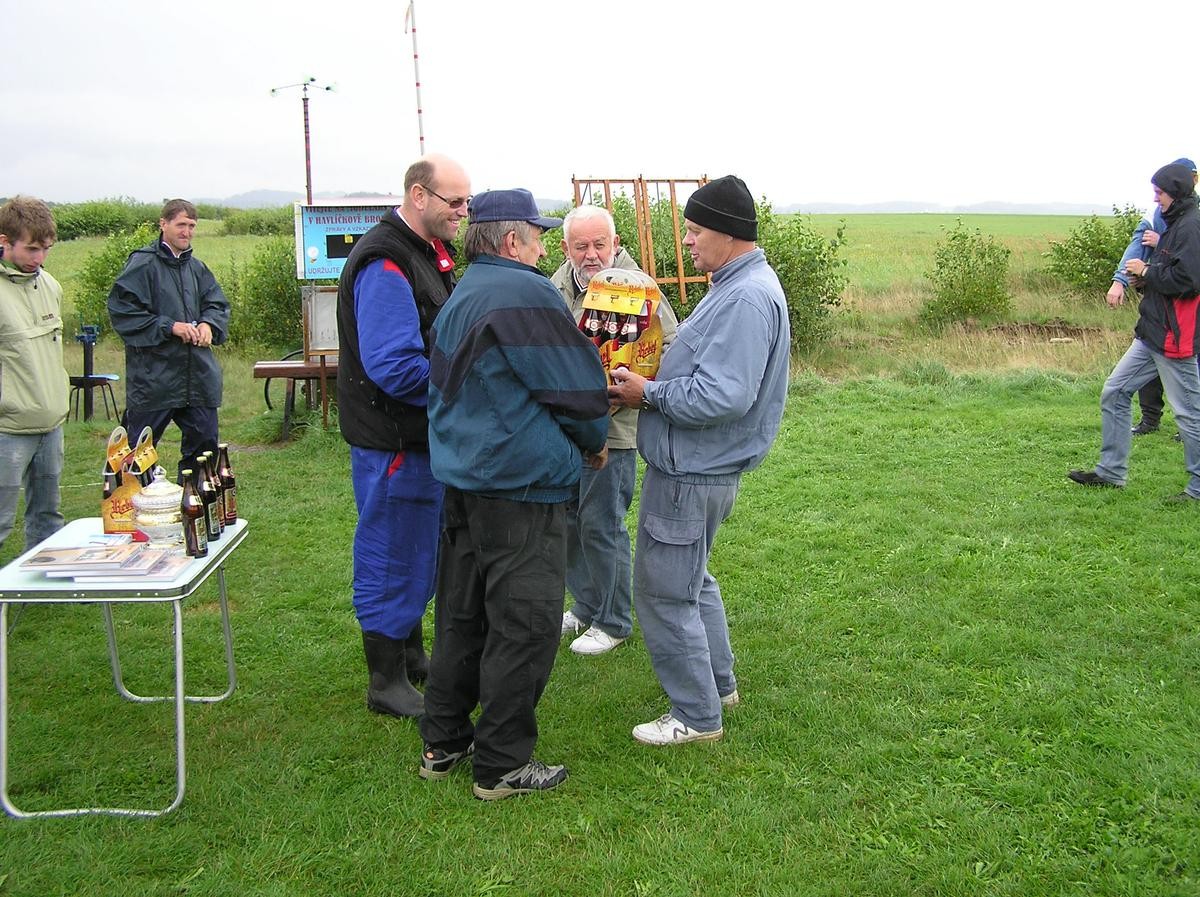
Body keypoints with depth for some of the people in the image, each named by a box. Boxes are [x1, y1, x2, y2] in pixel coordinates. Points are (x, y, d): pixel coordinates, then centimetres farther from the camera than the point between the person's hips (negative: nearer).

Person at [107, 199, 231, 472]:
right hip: (153, 377, -6)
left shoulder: (196, 267, 12)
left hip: (198, 375, 6)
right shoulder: (143, 264, -8)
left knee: (205, 442, 12)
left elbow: (218, 304, 18)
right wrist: (170, 327, -18)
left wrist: (208, 324, -5)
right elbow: (121, 310, -14)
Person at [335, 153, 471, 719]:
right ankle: (386, 683, 17)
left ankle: (412, 658, 38)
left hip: (424, 435, 10)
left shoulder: (429, 253, 12)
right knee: (393, 558, 2)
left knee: (418, 551, 21)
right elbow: (392, 366, -29)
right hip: (392, 439, -10)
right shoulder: (385, 264, -21)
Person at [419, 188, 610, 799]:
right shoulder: (527, 293, -15)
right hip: (521, 484, -9)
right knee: (523, 624, 1)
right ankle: (502, 765, 10)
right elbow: (577, 387, -14)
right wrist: (594, 443, 7)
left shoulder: (460, 298, 15)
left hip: (463, 475, 10)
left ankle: (442, 743, 27)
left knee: (462, 614, 17)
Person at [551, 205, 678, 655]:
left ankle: (612, 622, 18)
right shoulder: (557, 284, 8)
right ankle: (586, 607, 36)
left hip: (611, 428, -7)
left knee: (602, 525, 0)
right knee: (566, 519, 17)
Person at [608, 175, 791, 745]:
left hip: (692, 475, -11)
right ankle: (718, 683, 39)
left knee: (663, 592, 0)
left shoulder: (746, 298, -23)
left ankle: (697, 715, 14)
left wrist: (648, 394, -18)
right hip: (694, 465, 11)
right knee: (691, 580, 25)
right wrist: (650, 384, 6)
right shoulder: (739, 286, 12)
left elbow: (722, 396, -30)